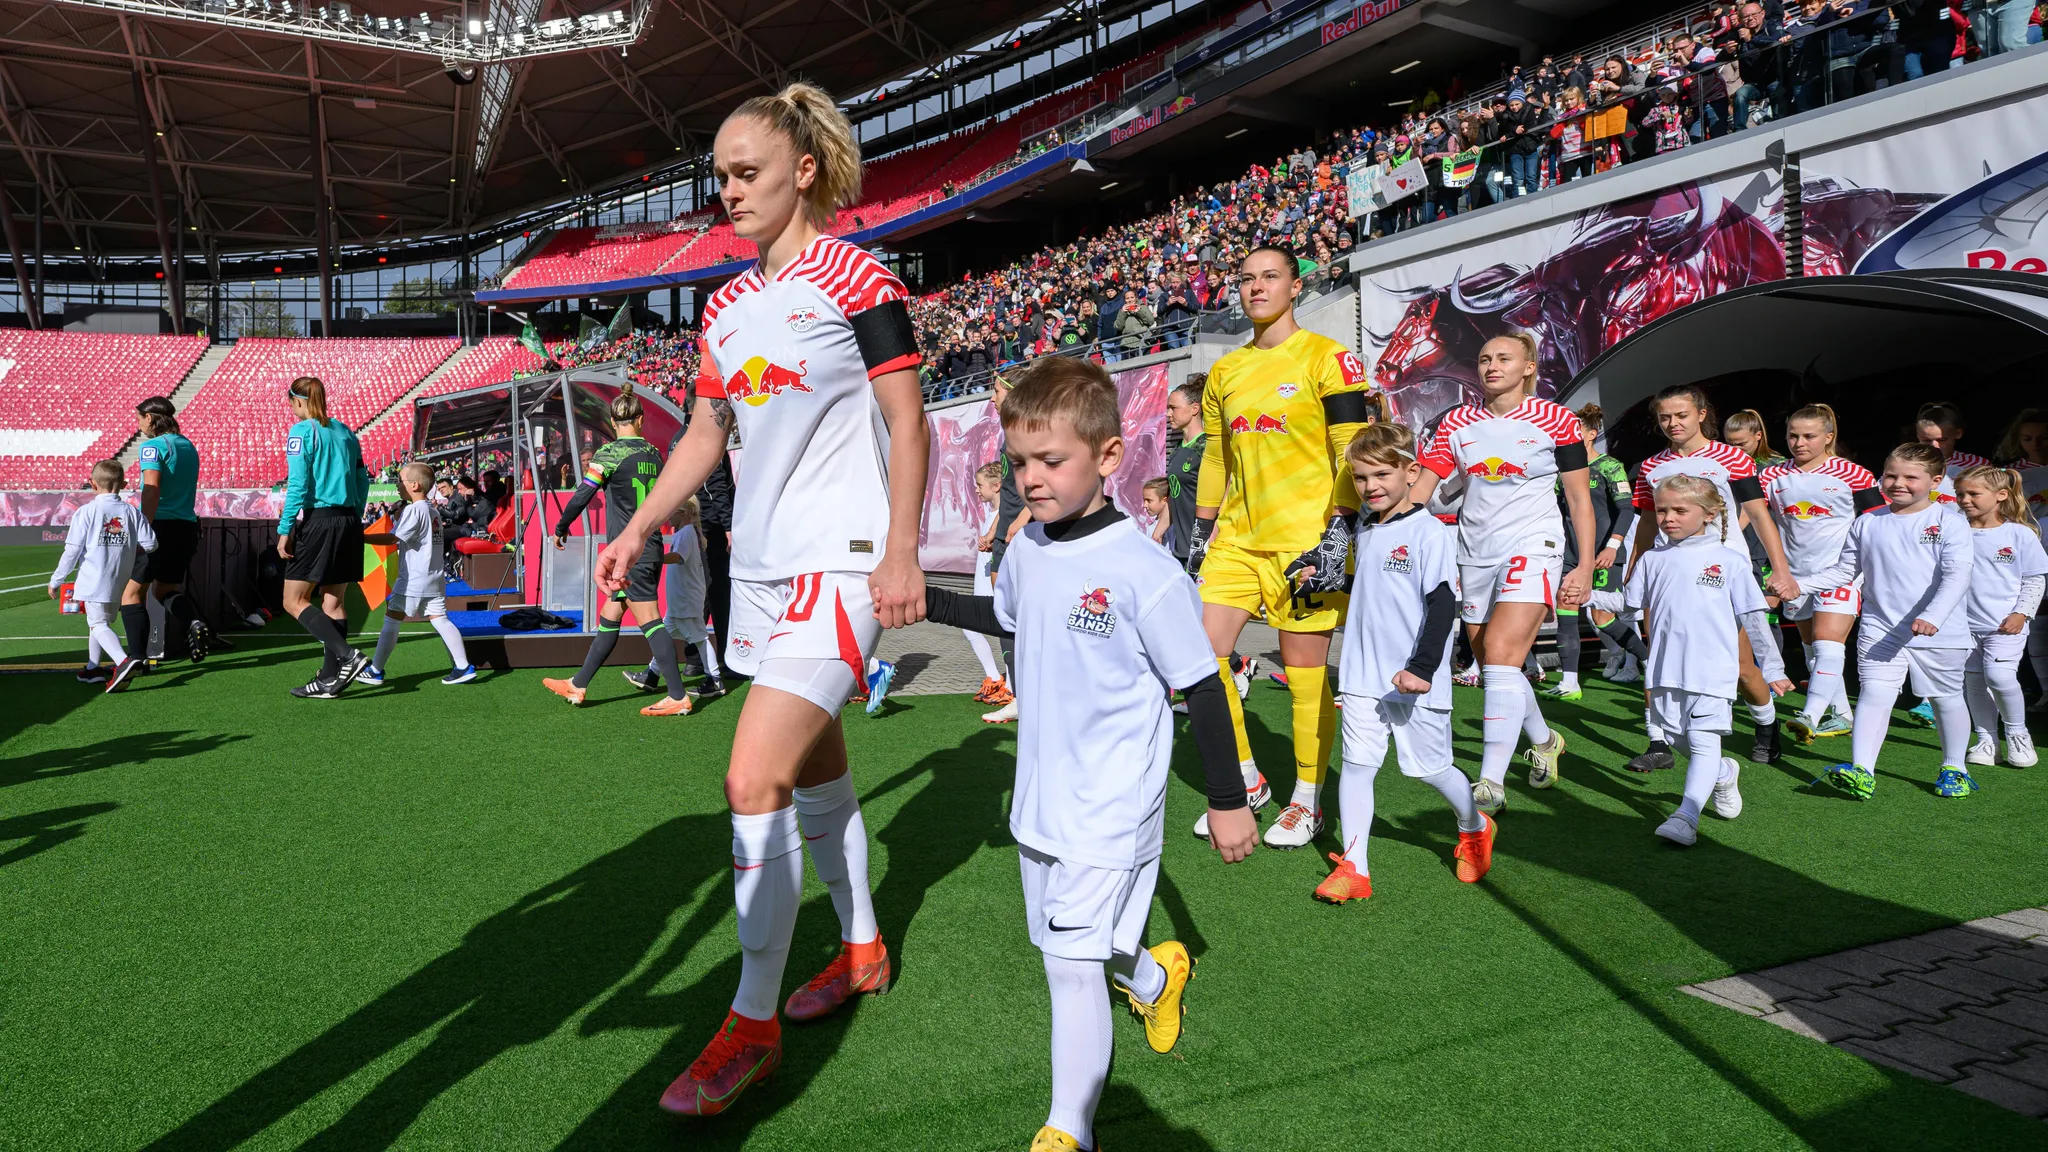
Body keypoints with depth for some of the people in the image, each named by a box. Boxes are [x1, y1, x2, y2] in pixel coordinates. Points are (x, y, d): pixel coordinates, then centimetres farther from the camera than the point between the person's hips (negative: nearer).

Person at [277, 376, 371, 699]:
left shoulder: (301, 431, -6)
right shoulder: (344, 431, 14)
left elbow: (298, 485, -13)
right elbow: (362, 482, 15)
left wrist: (285, 529, -11)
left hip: (318, 521, -7)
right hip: (350, 523, 7)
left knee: (294, 601, 0)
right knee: (333, 602, 9)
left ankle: (348, 655, -15)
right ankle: (330, 679, 9)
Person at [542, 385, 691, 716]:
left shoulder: (609, 453, -11)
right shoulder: (652, 454, 8)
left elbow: (581, 496, -11)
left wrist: (561, 528, 4)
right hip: (650, 548, 8)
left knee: (649, 621, -5)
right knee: (608, 618, 15)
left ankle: (678, 697, -5)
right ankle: (578, 685, 25)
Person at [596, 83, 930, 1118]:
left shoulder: (853, 275, -7)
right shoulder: (725, 305, 14)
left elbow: (906, 420, -9)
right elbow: (706, 432, 20)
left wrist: (901, 551, -15)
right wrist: (640, 527, 10)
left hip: (840, 560, -8)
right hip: (760, 563, 8)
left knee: (755, 780, -13)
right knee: (814, 767, 16)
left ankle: (753, 1023, 0)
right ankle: (862, 950, 34)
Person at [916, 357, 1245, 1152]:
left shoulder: (1141, 571, -21)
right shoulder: (1026, 548, -1)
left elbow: (1202, 688, -14)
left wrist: (1228, 802, -8)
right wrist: (927, 600, 10)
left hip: (1111, 811, -7)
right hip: (1040, 801, 7)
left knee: (1071, 966, -6)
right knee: (1065, 950, 20)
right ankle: (1154, 976, 50)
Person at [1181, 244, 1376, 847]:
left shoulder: (1328, 358, -3)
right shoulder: (1225, 371, 14)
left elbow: (1353, 454, -8)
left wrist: (1338, 534, -16)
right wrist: (1199, 533, 16)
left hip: (1305, 541, -6)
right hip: (1237, 537, 6)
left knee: (1305, 671, 0)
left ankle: (1307, 801, 17)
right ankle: (1246, 781, 16)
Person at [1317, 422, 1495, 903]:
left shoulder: (1430, 532, -12)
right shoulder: (1365, 530, 10)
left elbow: (1443, 604, -16)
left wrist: (1423, 666, -23)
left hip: (1414, 680, -6)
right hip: (1362, 677, 6)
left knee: (1429, 766, 6)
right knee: (1356, 763, 0)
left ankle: (1474, 827, 35)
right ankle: (1353, 866, 5)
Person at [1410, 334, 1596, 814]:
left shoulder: (1555, 419, -2)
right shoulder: (1457, 422, 6)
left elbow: (1579, 498, 1)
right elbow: (1420, 486, 0)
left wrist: (1585, 567, -4)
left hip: (1532, 547, -5)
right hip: (1474, 553, 5)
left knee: (1499, 655, -20)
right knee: (1492, 667, 11)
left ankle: (1491, 783, -20)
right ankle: (1544, 740, 38)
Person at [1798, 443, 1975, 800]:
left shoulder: (1949, 522, -5)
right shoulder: (1867, 523, 5)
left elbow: (1957, 576, -15)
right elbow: (1843, 571, 13)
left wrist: (1932, 616, -28)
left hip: (1941, 633, -2)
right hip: (1880, 631, 2)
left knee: (1946, 698, 13)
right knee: (1874, 695, -9)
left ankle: (1954, 768, 31)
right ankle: (1861, 771, -15)